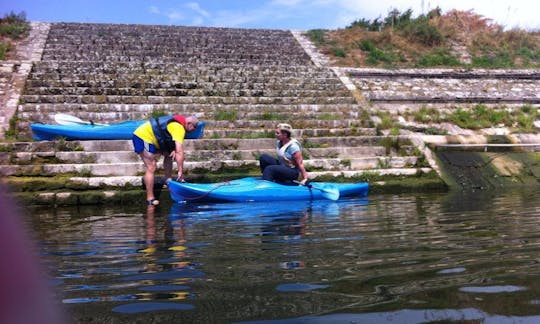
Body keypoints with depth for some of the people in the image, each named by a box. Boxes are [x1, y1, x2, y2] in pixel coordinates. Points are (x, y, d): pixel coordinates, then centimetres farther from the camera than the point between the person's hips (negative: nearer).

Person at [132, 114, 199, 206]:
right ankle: (150, 198, -10)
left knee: (169, 154, 18)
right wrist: (180, 172, -21)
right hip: (143, 137, -11)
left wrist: (173, 149, -10)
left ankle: (168, 180, 20)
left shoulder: (177, 122, 10)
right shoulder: (179, 128, -20)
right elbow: (180, 152, -24)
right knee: (151, 168, -12)